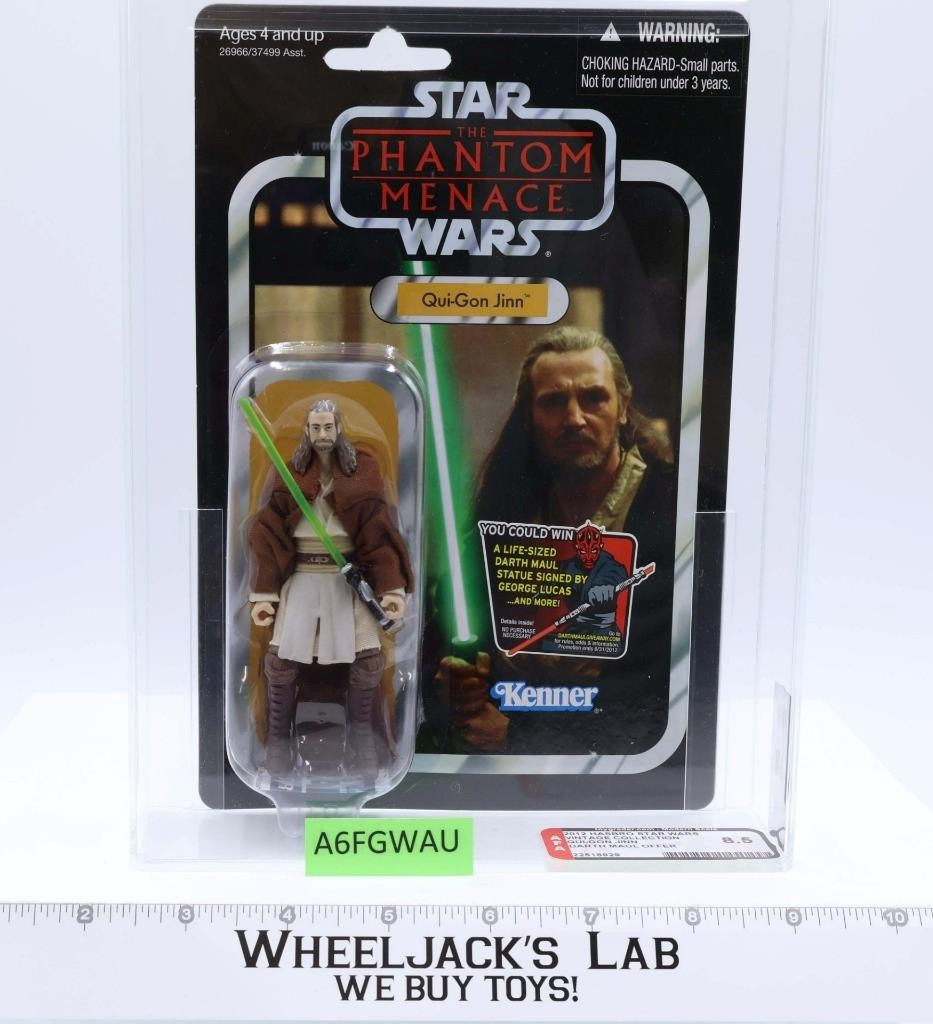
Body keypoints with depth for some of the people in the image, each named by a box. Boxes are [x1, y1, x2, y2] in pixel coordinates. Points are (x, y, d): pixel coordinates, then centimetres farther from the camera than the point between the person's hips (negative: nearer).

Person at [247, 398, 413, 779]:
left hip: (349, 575, 0)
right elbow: (268, 534, -1)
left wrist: (391, 587, -13)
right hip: (301, 575, 0)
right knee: (280, 656, -12)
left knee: (369, 657, -13)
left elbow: (379, 530, -4)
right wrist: (262, 593, -8)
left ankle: (361, 734, 11)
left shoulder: (362, 470, 0)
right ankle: (279, 738, 9)